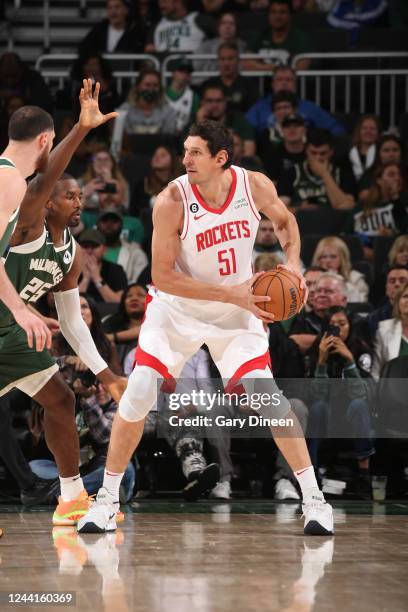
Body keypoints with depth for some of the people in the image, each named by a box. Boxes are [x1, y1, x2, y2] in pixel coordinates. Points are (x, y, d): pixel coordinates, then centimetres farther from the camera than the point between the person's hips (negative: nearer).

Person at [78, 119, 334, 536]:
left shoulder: (255, 186, -15)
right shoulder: (172, 201, -24)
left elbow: (284, 221, 8)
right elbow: (162, 276, -23)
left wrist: (292, 263, -11)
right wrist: (229, 292, -28)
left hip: (237, 311, 1)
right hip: (176, 309, -1)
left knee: (266, 396, -9)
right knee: (138, 395, -10)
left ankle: (313, 496, 2)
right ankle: (107, 498, 5)